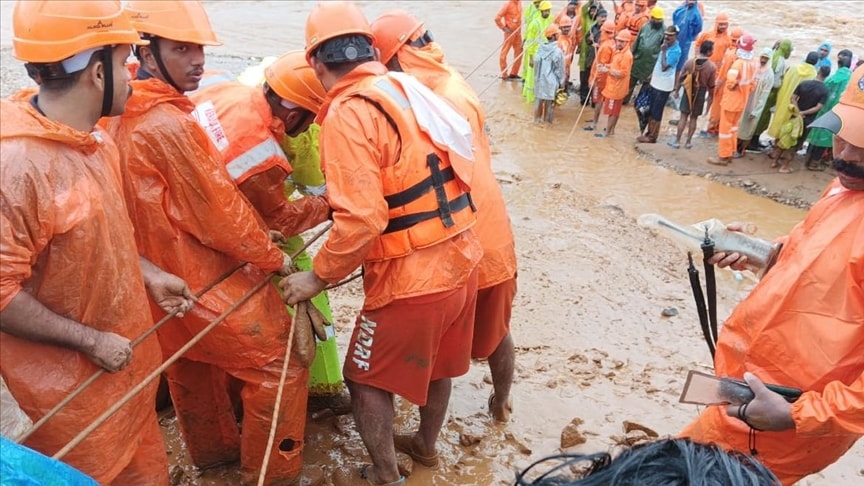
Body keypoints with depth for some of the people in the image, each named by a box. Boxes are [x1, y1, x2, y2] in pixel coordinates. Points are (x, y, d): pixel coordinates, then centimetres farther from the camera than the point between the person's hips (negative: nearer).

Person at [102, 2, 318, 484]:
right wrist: (273, 257, -7)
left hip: (163, 279, 10)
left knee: (192, 368, 24)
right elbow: (218, 213, -21)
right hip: (208, 280, -9)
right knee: (278, 363, 3)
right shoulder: (171, 124, -26)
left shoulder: (120, 116, 2)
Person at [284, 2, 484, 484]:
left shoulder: (348, 112, -17)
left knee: (368, 380, 16)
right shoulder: (407, 87, 6)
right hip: (461, 259, 8)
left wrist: (317, 278, -9)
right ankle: (427, 444, 51)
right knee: (436, 362, 28)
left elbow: (361, 221, -24)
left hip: (412, 278, -8)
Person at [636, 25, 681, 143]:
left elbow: (664, 67, -25)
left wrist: (663, 51, -22)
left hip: (664, 85, -8)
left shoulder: (676, 50, -18)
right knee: (651, 110, 14)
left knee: (656, 112, -1)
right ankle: (649, 132, 25)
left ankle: (652, 137, 7)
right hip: (655, 82, 9)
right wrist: (652, 74, 17)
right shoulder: (666, 46, 8)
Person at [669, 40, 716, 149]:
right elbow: (711, 85, -6)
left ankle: (677, 141, 6)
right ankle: (688, 142, 17)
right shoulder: (712, 67, -12)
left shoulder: (690, 61, -8)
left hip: (689, 91, 1)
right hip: (701, 93, -1)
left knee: (684, 117, 6)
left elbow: (680, 77, -2)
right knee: (693, 118, 11)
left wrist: (676, 89, 11)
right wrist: (710, 96, 8)